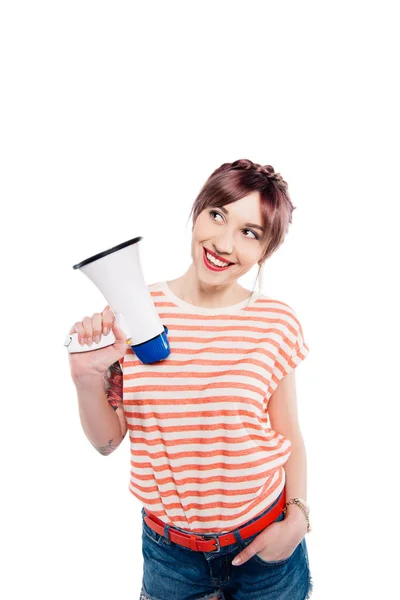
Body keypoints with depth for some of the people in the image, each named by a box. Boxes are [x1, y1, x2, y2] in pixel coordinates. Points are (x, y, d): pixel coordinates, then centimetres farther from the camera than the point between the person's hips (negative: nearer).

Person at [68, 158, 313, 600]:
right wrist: (88, 379, -22)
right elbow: (107, 441, -5)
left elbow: (289, 437, -2)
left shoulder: (276, 324, -13)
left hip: (263, 545, 0)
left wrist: (297, 518, -15)